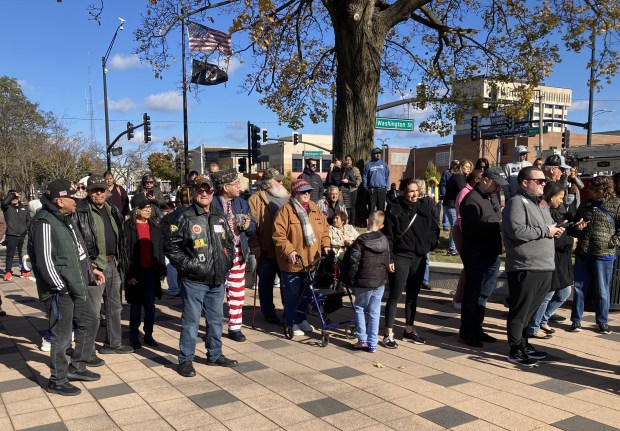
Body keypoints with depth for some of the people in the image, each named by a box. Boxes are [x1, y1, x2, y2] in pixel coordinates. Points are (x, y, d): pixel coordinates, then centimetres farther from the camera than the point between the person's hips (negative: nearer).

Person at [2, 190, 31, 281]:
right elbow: (4, 202, -23)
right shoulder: (7, 207, 1)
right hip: (11, 235, -3)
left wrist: (28, 229, 2)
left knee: (23, 254, 11)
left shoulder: (24, 207, 11)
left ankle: (24, 271, 20)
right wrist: (12, 194, -17)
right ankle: (8, 272, 6)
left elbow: (28, 220, 17)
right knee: (10, 254, 0)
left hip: (23, 235, 3)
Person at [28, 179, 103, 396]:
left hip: (75, 288, 10)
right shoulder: (44, 223, -20)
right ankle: (57, 382, 19)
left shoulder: (65, 219, 11)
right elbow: (45, 262, -23)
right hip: (60, 292, -10)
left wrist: (89, 273, 14)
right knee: (61, 337, 2)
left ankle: (76, 367, 33)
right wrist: (62, 288, -17)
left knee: (89, 322, 19)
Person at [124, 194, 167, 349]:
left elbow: (160, 250, 11)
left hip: (152, 272, 4)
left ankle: (148, 335, 22)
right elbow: (125, 252, -10)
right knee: (136, 305, 7)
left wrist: (162, 271, 7)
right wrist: (129, 275, -13)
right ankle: (134, 336, 19)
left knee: (150, 305, 10)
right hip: (136, 273, -4)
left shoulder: (154, 227, 9)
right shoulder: (128, 227, -7)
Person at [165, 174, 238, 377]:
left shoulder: (220, 216, 11)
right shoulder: (185, 217, -8)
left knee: (216, 319, 17)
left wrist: (227, 262, 10)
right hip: (194, 280, -6)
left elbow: (229, 242, 22)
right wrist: (188, 265, -14)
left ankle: (215, 354, 32)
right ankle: (186, 360, 13)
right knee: (191, 321, 1)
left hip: (218, 279, 6)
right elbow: (171, 246, -10)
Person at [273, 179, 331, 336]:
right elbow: (278, 234, -16)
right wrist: (289, 251, -25)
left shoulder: (315, 208, 8)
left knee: (305, 293, 18)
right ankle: (292, 322, 18)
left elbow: (325, 228, 15)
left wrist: (325, 244, 1)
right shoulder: (286, 210, -12)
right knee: (292, 294, 4)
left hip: (311, 261, 6)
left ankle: (301, 319, 34)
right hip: (293, 262, -6)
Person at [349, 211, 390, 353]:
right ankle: (372, 344, 12)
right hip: (380, 281, 4)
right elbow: (387, 261, 12)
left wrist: (351, 279, -3)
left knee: (359, 308, 13)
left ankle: (363, 340, 9)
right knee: (375, 312, 9)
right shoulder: (385, 240, 3)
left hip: (364, 282, -4)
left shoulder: (360, 241, -13)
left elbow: (354, 262, -13)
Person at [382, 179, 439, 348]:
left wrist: (431, 243, -2)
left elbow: (434, 229, 16)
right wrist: (389, 258, -14)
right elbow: (387, 235, -9)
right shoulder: (394, 209, -8)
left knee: (413, 295, 15)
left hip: (419, 258, 5)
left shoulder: (424, 207, 6)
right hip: (400, 257, -5)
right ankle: (389, 335, 5)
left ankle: (409, 330, 28)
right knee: (394, 296, -2)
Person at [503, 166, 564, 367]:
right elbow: (517, 230, -25)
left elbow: (548, 226, 32)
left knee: (529, 311, 17)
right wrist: (545, 231, -15)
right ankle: (516, 351, 9)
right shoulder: (516, 202, -11)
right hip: (524, 267, -9)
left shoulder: (542, 204, 19)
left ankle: (523, 344, 29)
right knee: (520, 311, 0)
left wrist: (555, 229, 8)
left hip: (544, 267, 9)